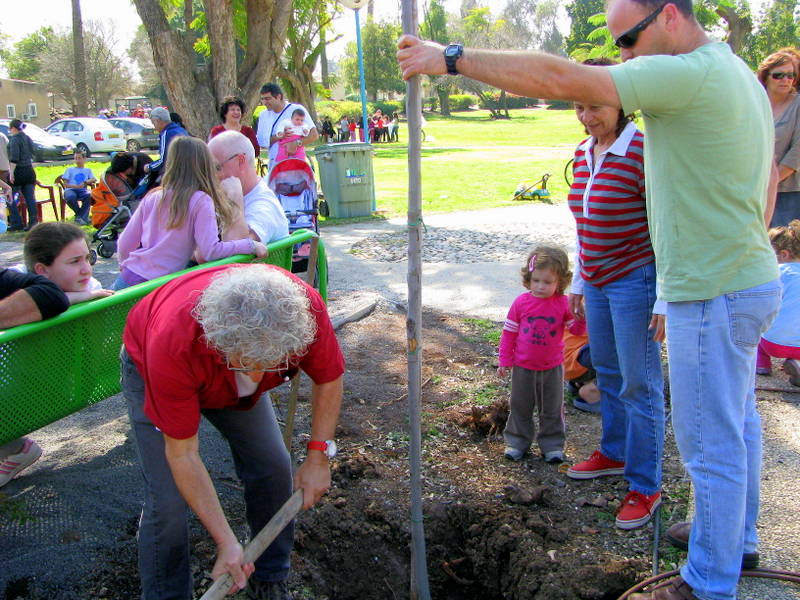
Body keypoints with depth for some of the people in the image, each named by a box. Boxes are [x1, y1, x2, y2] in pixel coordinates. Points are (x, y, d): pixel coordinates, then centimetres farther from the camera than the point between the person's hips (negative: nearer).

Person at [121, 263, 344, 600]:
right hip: (149, 370, -3)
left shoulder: (305, 308, -37)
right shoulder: (174, 344, -44)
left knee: (273, 467, -1)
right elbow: (182, 454, -31)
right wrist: (226, 543, -28)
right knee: (168, 499, -12)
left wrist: (318, 456, -15)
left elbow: (328, 379, -14)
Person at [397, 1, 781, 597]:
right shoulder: (739, 75, 11)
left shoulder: (689, 74, -21)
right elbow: (769, 176, 18)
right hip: (750, 278, 10)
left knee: (711, 444, 3)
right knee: (738, 423, 23)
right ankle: (738, 538, 44)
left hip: (714, 295, -10)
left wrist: (452, 57, -22)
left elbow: (558, 79, -27)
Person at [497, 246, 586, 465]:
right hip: (523, 367, 0)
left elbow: (577, 329, -2)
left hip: (552, 368, 0)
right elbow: (509, 332, -1)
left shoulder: (563, 303, -8)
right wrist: (505, 361, 0)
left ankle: (552, 445, 25)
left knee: (552, 409, 11)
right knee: (520, 406, 12)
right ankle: (517, 442, 26)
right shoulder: (521, 302, -8)